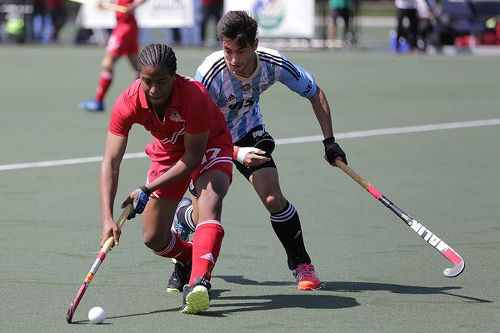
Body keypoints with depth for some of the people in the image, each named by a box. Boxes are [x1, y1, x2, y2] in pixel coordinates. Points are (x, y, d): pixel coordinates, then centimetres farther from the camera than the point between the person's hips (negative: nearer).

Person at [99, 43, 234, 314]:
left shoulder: (195, 96, -37)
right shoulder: (128, 104, -28)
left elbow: (193, 156, -27)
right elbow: (110, 163, -29)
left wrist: (148, 190, -29)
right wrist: (107, 218, -41)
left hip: (209, 145, -4)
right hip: (168, 152, 4)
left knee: (209, 202, -34)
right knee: (153, 238, 3)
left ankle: (198, 283, -44)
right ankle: (188, 258, 37)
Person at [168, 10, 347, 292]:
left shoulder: (274, 64, -26)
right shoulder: (210, 74, -36)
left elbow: (315, 93, -7)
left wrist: (329, 141, -14)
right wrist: (237, 154, -43)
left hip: (248, 132, 2)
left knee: (273, 198, -17)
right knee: (202, 217, -6)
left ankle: (301, 263, 4)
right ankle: (181, 213, 33)